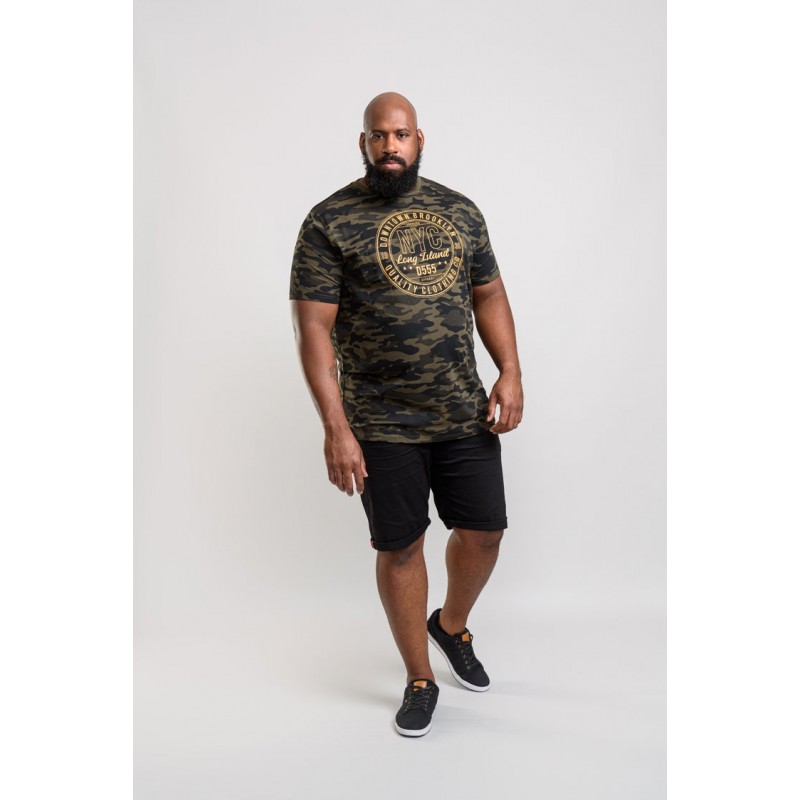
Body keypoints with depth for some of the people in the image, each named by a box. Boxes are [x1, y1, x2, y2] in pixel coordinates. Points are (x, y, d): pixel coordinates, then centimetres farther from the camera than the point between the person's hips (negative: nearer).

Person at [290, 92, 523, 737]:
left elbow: (489, 294, 14)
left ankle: (452, 625, 42)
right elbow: (313, 329, -10)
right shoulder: (330, 222, -5)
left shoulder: (459, 211, 9)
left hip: (465, 413, 4)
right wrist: (336, 429, -16)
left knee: (484, 532, 10)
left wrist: (511, 373, 0)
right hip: (383, 424, -4)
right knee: (401, 546, 7)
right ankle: (420, 680, 28)